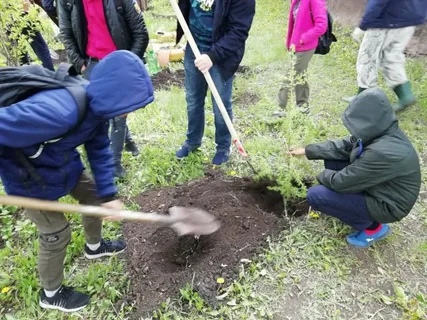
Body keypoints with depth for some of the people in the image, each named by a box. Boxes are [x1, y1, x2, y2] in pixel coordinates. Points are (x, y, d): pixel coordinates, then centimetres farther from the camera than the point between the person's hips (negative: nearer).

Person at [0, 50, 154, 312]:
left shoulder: (96, 103, -15)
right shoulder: (59, 111, -43)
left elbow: (100, 149, -3)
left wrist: (108, 193, -5)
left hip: (64, 163, 8)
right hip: (30, 176, -7)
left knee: (94, 196, 19)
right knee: (57, 234, 4)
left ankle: (94, 246, 49)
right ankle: (51, 294, 32)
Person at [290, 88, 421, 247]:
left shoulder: (383, 153, -37)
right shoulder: (381, 132, -10)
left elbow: (341, 181, -28)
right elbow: (343, 147, 3)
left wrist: (323, 175, -6)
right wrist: (308, 150, 3)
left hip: (386, 203, -8)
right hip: (376, 185, 8)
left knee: (315, 195, -17)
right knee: (332, 157, 4)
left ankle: (373, 227, 1)